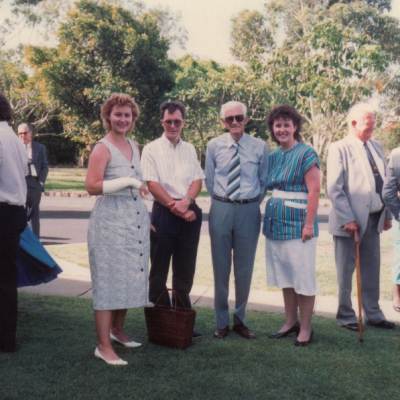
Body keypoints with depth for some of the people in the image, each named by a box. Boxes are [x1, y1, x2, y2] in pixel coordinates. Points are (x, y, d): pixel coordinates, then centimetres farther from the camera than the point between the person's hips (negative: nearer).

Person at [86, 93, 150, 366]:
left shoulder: (134, 146, 14)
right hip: (110, 220, -7)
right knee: (109, 281, -4)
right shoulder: (103, 148, -8)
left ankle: (117, 330, 29)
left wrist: (146, 216, 21)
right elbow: (93, 186, -19)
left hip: (136, 220, 8)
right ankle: (103, 346, 3)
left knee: (130, 278, 13)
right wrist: (129, 181, -21)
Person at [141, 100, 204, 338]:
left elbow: (198, 179, 7)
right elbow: (152, 184, -7)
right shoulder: (152, 149, 2)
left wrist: (186, 201, -12)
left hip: (190, 212, 4)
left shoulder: (189, 149, 15)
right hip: (164, 213, -4)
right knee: (159, 269, 1)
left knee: (185, 271, 9)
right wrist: (175, 207, -12)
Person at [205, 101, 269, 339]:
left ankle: (240, 320, 24)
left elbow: (264, 181, 9)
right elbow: (209, 180, 10)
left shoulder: (260, 147, -1)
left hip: (249, 210, 0)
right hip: (221, 210, 1)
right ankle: (222, 322, 20)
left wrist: (253, 204, 6)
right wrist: (222, 202, 9)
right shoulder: (214, 146, 2)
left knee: (245, 268, 8)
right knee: (220, 267, 7)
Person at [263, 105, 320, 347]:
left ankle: (306, 328, 10)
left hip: (298, 221, -7)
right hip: (276, 222, 7)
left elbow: (314, 191, -14)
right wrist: (269, 216, 9)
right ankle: (290, 323, 25)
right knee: (285, 277, 13)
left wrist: (309, 223, -19)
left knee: (303, 277, -1)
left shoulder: (306, 154, -8)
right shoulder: (273, 157, 12)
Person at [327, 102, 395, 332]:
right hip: (351, 222, -6)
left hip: (374, 220, 6)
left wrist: (388, 214, 11)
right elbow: (334, 189, -13)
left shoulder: (377, 147, 13)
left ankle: (373, 314, 24)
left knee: (372, 270, 13)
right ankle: (346, 316, 18)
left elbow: (384, 183, 16)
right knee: (346, 271, 5)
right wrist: (347, 219, -18)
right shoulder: (339, 149, -8)